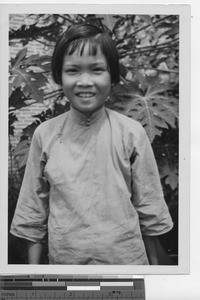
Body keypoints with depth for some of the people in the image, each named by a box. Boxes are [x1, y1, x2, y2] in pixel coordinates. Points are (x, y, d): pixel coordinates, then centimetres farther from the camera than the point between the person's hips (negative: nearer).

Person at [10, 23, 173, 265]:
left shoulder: (131, 133, -10)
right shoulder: (45, 134, -6)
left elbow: (148, 206, -1)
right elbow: (32, 208, 1)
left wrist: (153, 263, 4)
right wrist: (33, 267, 2)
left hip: (125, 257, -1)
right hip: (63, 259, 1)